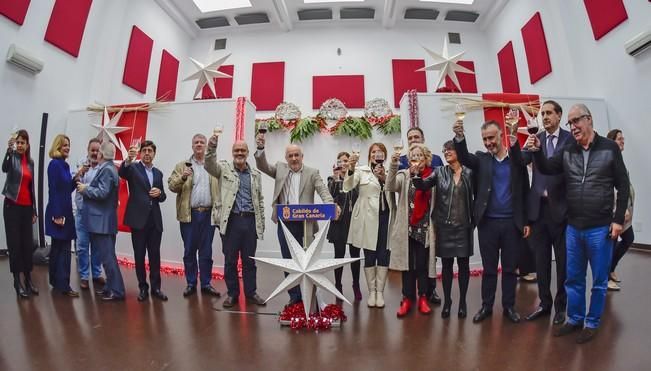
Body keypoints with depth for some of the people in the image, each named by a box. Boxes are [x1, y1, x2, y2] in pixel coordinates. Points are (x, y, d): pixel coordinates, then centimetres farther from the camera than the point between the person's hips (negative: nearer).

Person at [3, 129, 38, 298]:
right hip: (12, 206, -4)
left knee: (28, 243, 8)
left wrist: (34, 210, 11)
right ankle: (17, 280, 8)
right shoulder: (13, 157, -4)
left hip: (26, 207, 4)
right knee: (14, 243, -1)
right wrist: (9, 149, -45)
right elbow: (4, 168, -30)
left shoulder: (30, 162, 10)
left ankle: (28, 278, 17)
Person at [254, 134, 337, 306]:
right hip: (284, 224, 3)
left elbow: (323, 191, -9)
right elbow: (262, 166, 2)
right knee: (288, 261, 10)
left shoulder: (312, 172, 2)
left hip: (305, 224, -2)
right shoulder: (280, 168, 10)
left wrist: (331, 205, -28)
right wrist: (261, 148, -14)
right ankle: (294, 296, 25)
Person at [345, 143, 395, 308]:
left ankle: (380, 292, 20)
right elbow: (347, 187, -11)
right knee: (369, 256, 6)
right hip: (368, 218, -2)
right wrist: (351, 169, -27)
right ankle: (371, 292, 20)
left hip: (386, 217, 2)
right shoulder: (361, 170, 4)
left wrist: (384, 178, -22)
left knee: (384, 256, 7)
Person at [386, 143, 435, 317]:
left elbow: (436, 202, 5)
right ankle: (407, 298, 20)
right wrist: (393, 165, -30)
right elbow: (390, 187, -18)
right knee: (407, 263, 8)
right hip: (406, 227, 0)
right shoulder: (404, 175, 1)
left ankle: (422, 297, 24)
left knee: (422, 264, 9)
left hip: (424, 228, 0)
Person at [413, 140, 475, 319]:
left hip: (463, 225, 0)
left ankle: (462, 301, 23)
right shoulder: (439, 172, 3)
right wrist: (415, 174, -29)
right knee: (447, 264, 8)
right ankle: (447, 301, 22)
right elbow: (423, 185, -11)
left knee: (463, 264, 8)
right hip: (444, 226, 1)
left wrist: (474, 217, 2)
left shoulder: (469, 172, 1)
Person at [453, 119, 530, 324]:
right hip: (487, 223, 0)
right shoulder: (481, 159, 2)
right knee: (489, 268, 9)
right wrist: (459, 136, -33)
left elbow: (525, 191, 1)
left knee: (510, 268, 11)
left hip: (512, 223, 0)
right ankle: (486, 306, 22)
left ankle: (509, 307, 27)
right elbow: (463, 157, -18)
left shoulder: (517, 159, 3)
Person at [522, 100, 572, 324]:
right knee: (541, 260, 12)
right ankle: (544, 303, 26)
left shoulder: (570, 139, -1)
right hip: (539, 209, 3)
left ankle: (561, 306, 27)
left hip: (561, 209, -2)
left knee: (563, 261, 10)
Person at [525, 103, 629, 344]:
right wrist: (536, 151, -23)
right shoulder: (567, 152, 4)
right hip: (573, 228, 3)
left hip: (601, 228, -3)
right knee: (573, 279, 13)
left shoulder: (610, 148, -3)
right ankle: (575, 319, 29)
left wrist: (618, 220, -7)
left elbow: (623, 186, -2)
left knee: (599, 280, 10)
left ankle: (592, 324, 26)